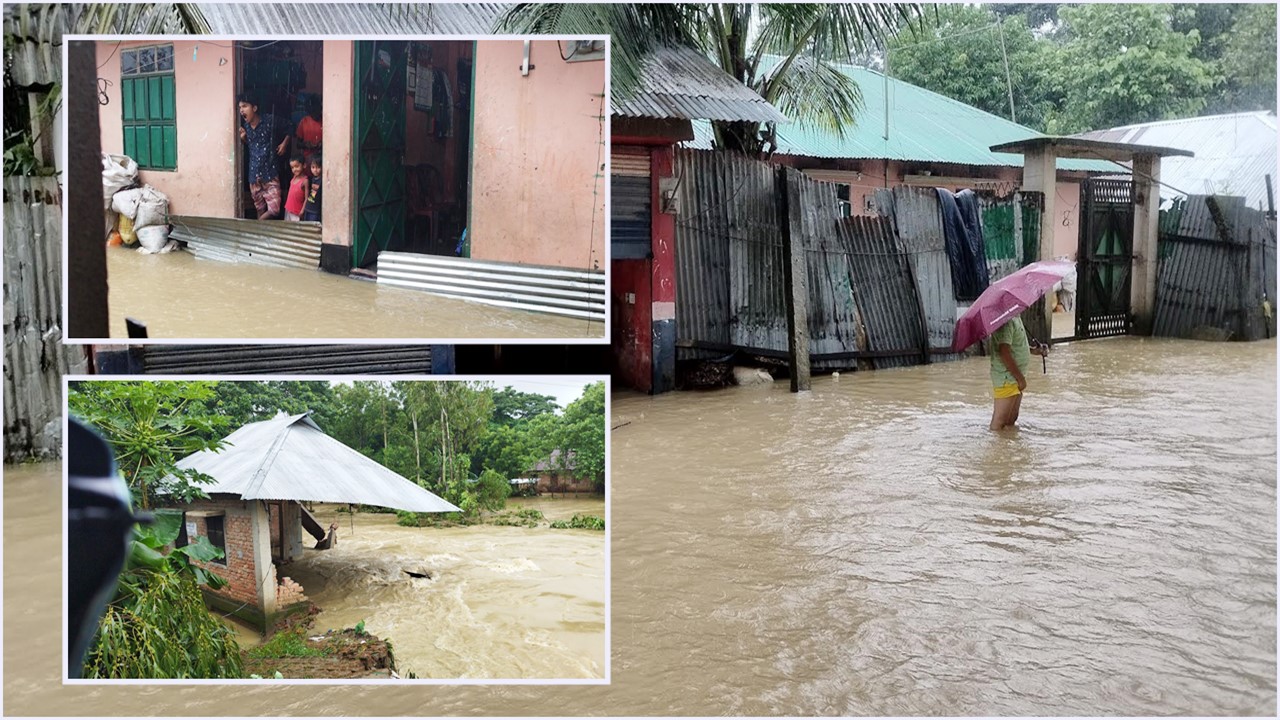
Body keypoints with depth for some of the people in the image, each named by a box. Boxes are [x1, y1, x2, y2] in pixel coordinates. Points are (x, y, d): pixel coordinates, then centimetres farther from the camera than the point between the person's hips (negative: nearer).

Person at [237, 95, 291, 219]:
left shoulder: (270, 120, -10)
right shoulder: (245, 126, 4)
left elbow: (289, 129, 6)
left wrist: (284, 144, -1)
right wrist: (242, 138, 1)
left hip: (270, 172, -4)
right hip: (254, 174, 4)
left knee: (274, 210, -12)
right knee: (260, 209, 9)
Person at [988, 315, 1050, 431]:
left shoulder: (1015, 317, 10)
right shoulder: (1006, 321, -21)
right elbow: (1004, 352, -26)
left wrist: (1033, 350, 7)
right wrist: (1020, 378, -20)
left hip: (1016, 378, 10)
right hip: (1006, 378, -10)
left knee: (1011, 421, 18)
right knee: (998, 423, -5)